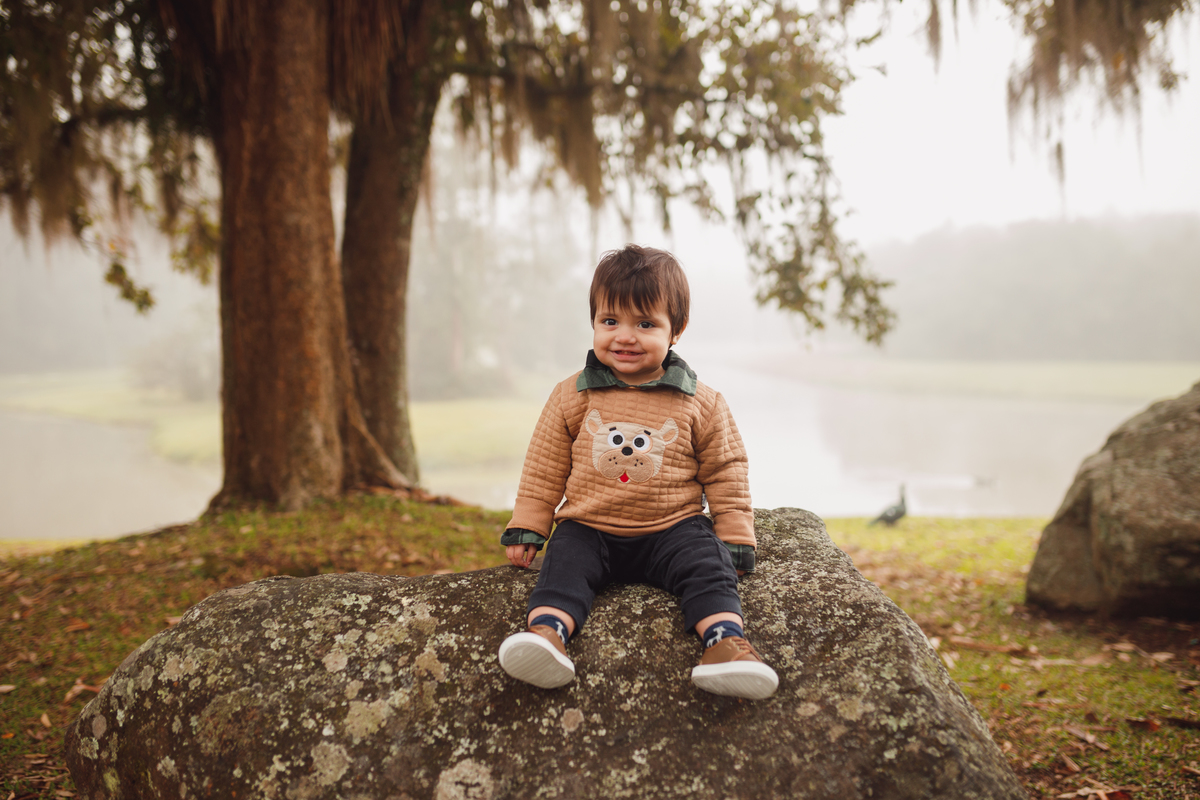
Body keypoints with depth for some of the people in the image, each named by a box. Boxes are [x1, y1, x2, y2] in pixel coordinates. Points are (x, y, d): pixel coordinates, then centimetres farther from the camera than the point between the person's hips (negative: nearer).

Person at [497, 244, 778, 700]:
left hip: (673, 530, -1)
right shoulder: (572, 397, 3)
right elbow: (544, 470, 9)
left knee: (706, 564, -25)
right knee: (564, 563, -25)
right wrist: (525, 530, 6)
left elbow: (725, 474, 8)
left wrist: (734, 542, 2)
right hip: (588, 529, 1)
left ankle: (726, 640, -38)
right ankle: (546, 630, -41)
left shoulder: (701, 405, 1)